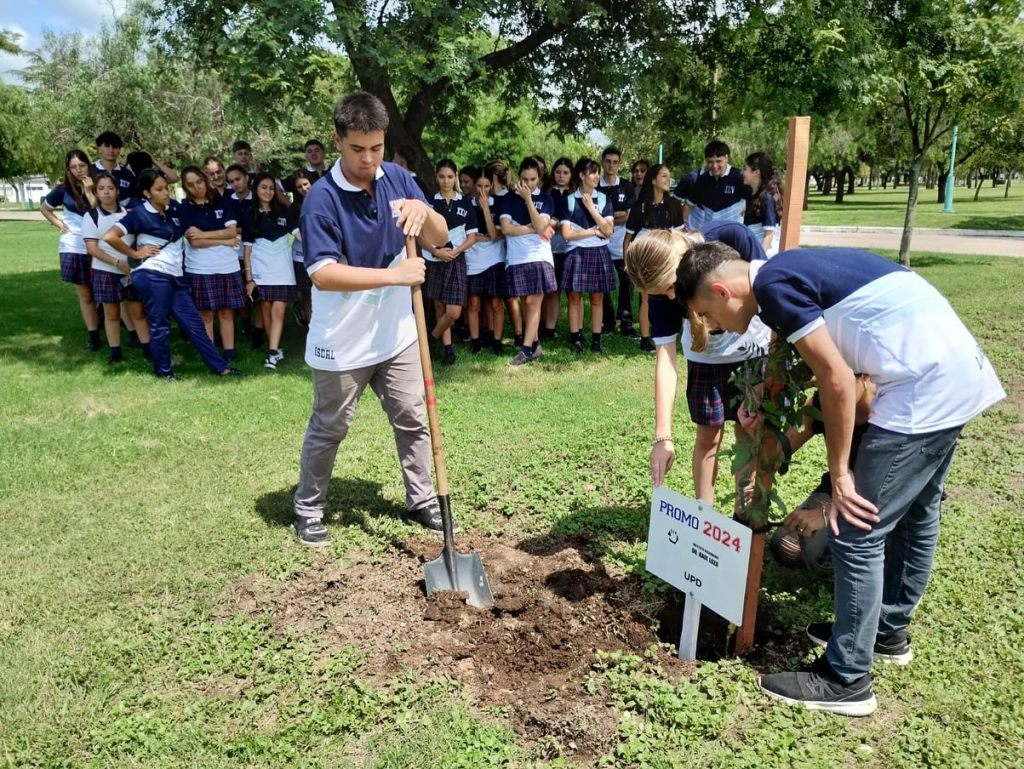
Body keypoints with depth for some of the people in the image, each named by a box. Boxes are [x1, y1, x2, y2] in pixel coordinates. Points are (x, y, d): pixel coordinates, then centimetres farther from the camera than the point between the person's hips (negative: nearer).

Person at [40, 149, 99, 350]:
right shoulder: (64, 190, 2)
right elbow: (44, 208, 17)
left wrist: (89, 192, -16)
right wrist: (60, 225, 4)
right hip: (74, 248, 1)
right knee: (85, 295, 5)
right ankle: (93, 336, 10)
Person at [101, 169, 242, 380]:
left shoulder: (174, 208, 10)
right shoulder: (139, 214, -7)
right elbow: (109, 237, -14)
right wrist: (135, 254, -7)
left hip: (175, 276, 6)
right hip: (152, 275, -6)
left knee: (193, 323, 6)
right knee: (159, 325, 0)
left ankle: (221, 366, 7)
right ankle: (163, 371, 14)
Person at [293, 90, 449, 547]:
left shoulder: (397, 179, -1)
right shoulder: (322, 198, -18)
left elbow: (440, 238, 0)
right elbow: (323, 274, -26)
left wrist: (424, 210, -22)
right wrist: (393, 275, -30)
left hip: (396, 334, 5)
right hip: (341, 343, -5)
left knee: (413, 420, 13)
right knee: (329, 429, 11)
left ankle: (422, 501, 31)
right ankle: (308, 510, 30)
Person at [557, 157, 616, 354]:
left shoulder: (604, 199, 5)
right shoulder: (568, 201, -1)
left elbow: (608, 230, -4)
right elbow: (567, 234, -7)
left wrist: (592, 208, -10)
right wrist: (593, 231, -7)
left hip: (599, 253, 2)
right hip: (576, 253, -1)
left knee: (597, 298, 5)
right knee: (575, 296, 1)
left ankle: (596, 339, 11)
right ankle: (576, 338, 8)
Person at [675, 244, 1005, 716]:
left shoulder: (774, 285, -13)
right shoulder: (790, 271, 16)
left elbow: (838, 381, -16)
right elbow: (836, 370, 19)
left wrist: (839, 473, -7)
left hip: (926, 385, -11)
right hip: (957, 370, 11)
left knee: (857, 532, -3)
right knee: (914, 513, 23)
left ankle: (846, 680, 11)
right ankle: (890, 629, 42)